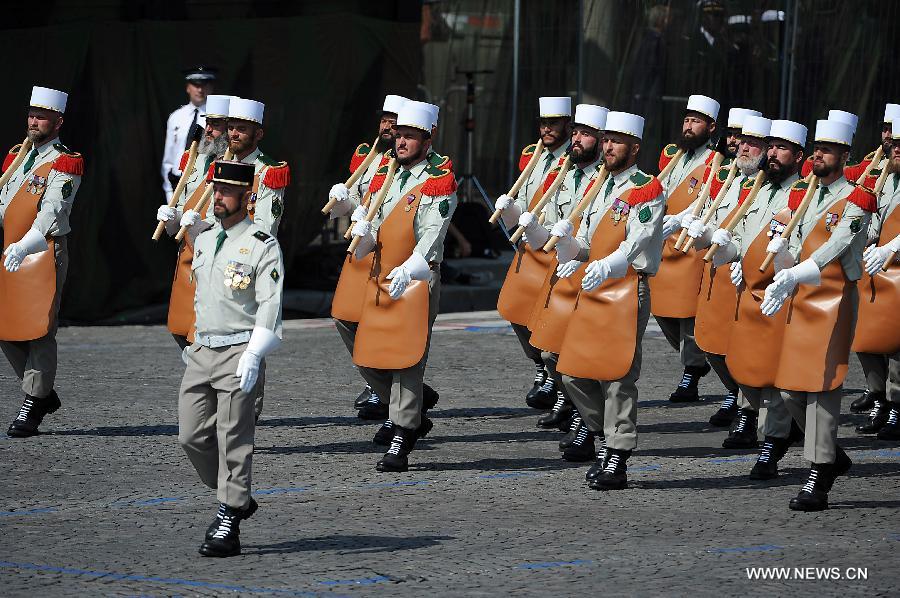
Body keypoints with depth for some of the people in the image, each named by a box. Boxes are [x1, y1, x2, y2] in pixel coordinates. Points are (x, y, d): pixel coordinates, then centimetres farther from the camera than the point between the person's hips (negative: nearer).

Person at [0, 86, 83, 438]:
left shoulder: (63, 164, -7)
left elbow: (53, 210, -21)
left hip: (45, 252, -8)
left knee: (38, 330, -6)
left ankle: (32, 408, 0)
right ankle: (44, 393, 22)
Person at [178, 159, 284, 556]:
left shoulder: (263, 246, -7)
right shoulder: (203, 241, 15)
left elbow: (270, 307, -13)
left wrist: (253, 355, -22)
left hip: (239, 353, -7)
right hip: (201, 353, 7)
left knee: (233, 439, -7)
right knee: (192, 437, 4)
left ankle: (228, 527, -4)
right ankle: (237, 499, 23)